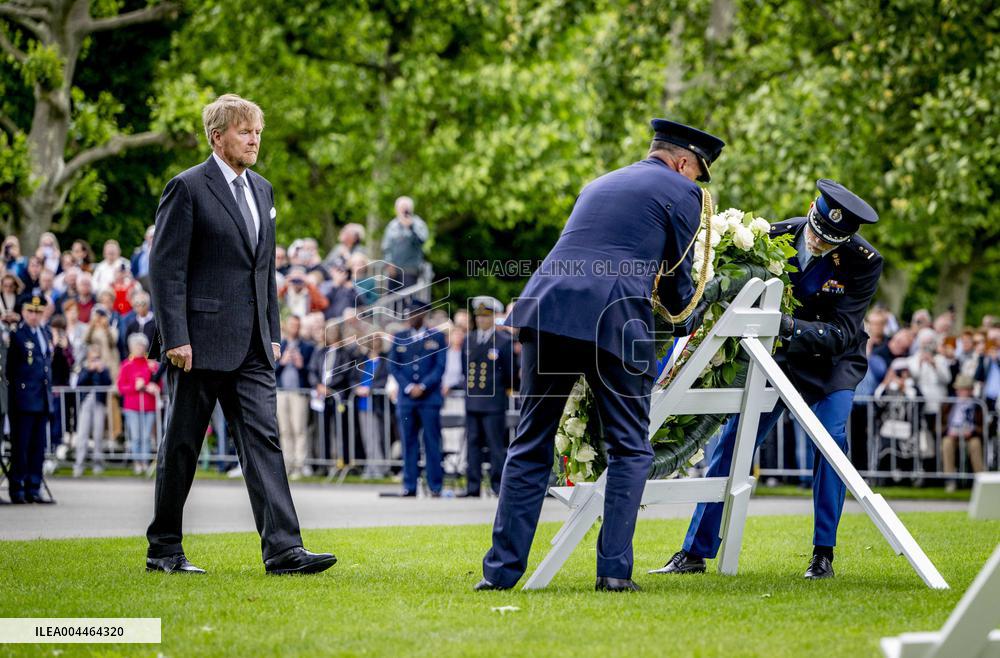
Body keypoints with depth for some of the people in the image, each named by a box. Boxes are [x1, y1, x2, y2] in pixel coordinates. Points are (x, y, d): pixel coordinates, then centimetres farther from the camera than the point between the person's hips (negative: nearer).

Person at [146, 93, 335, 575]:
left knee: (263, 440, -4)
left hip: (252, 346, 6)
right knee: (181, 446, 4)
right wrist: (175, 338, -16)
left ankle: (282, 549, -10)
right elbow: (165, 268, -11)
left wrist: (272, 332, 16)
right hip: (201, 341, -6)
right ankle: (163, 549, 15)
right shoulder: (188, 188, -7)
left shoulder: (261, 190, 15)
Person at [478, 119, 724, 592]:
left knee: (530, 445, 10)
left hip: (546, 306, 5)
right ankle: (614, 570, -1)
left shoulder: (599, 185, 30)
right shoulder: (682, 193, 11)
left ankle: (501, 569, 7)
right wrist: (688, 320, 34)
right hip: (616, 318, -5)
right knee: (630, 448, 7)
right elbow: (677, 277, 13)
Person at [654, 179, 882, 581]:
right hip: (779, 355, 2)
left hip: (833, 360, -2)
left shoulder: (863, 262, -25)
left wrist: (789, 327, -46)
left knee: (831, 438, -23)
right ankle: (696, 552, 4)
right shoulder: (778, 235, -19)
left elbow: (842, 333, -30)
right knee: (732, 442, -4)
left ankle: (823, 554, -11)